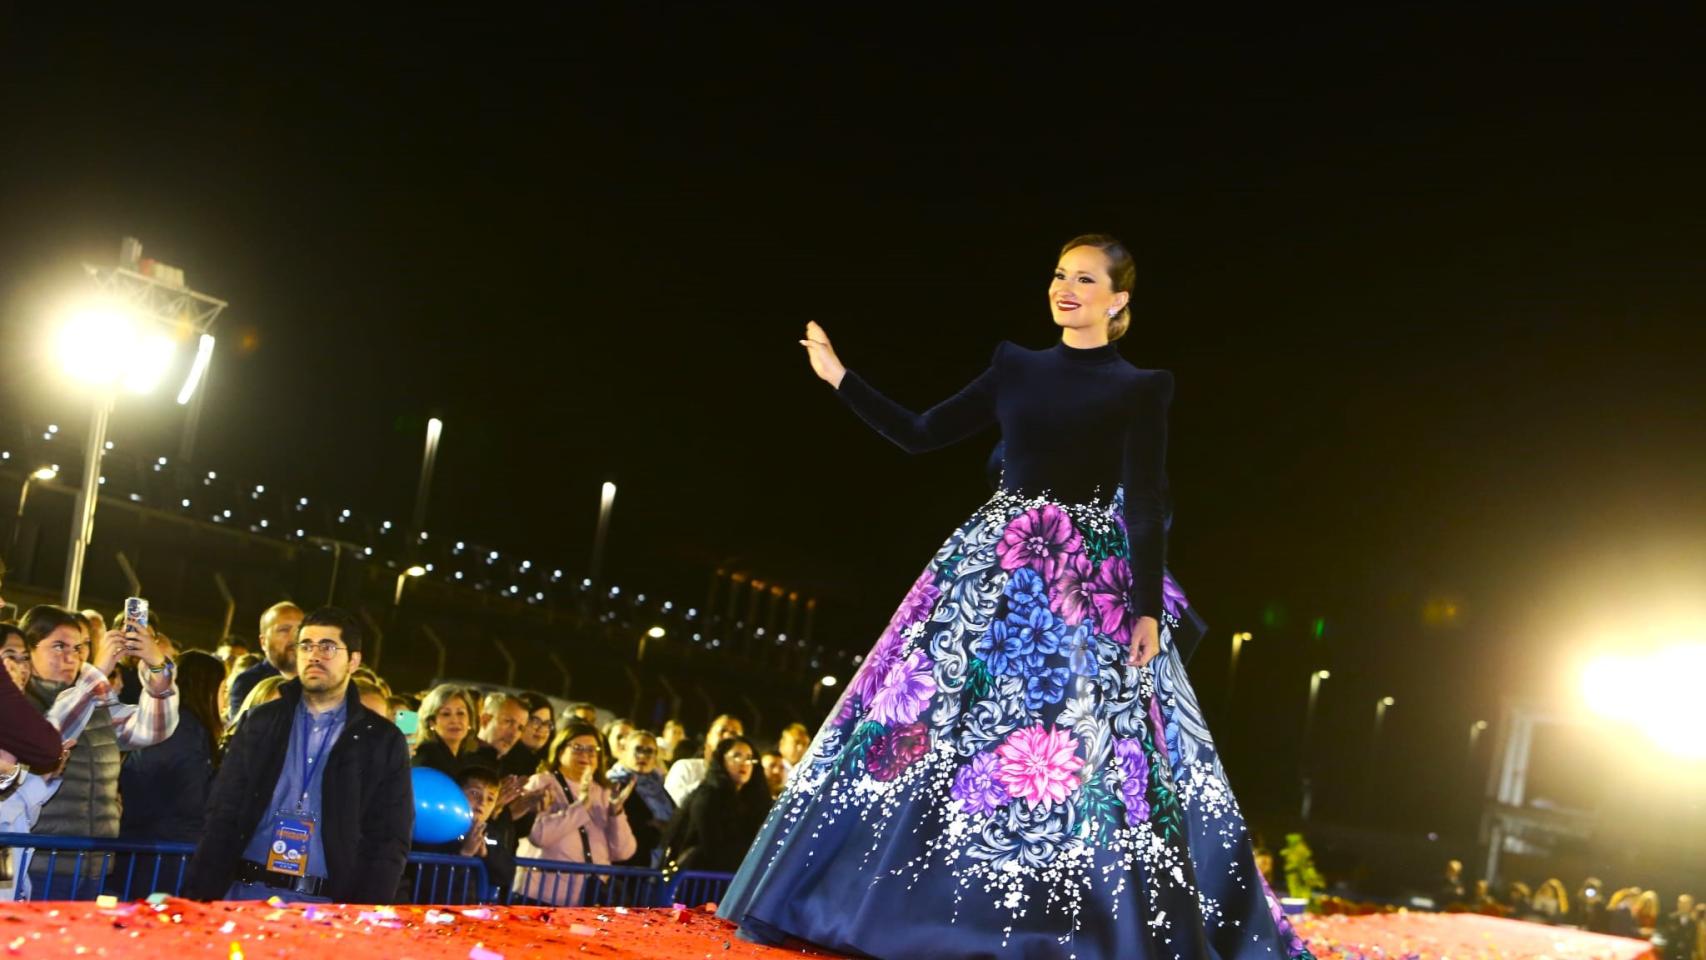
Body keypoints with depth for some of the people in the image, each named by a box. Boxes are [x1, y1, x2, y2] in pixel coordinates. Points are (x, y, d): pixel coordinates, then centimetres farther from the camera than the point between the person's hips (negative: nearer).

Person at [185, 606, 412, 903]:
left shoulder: (383, 741, 3)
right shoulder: (262, 722, 9)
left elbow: (388, 841, 1)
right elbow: (224, 817, 7)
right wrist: (201, 898, -3)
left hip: (324, 907, -2)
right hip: (244, 894, 2)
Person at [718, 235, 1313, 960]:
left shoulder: (1141, 389, 1)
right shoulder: (1014, 368, 11)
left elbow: (1145, 506, -5)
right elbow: (919, 434, 12)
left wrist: (1148, 610, -14)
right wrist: (840, 379, 8)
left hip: (1094, 579, -3)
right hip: (995, 565, 4)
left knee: (1095, 745, -8)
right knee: (935, 718, -1)